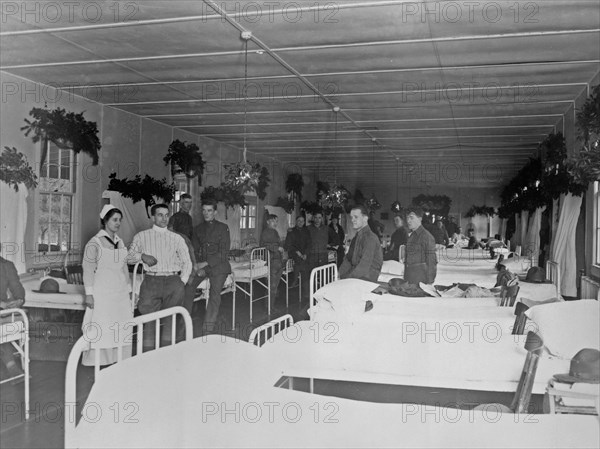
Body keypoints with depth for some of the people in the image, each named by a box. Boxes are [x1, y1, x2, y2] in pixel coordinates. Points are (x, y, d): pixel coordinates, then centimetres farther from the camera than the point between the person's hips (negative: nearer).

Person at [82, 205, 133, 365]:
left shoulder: (120, 242, 13)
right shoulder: (94, 243, -6)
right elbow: (88, 270, -9)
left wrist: (129, 290, 16)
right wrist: (89, 293, -13)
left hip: (120, 292, 6)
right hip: (102, 293, -6)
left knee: (121, 327, 5)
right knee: (101, 327, -4)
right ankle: (99, 362, 4)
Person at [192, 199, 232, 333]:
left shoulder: (222, 228, 3)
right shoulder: (198, 229, 17)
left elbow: (224, 252, -5)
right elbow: (195, 250, 14)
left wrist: (205, 263, -14)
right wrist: (198, 267, -4)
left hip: (218, 266, -4)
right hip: (201, 266, 4)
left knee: (214, 294, -19)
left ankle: (209, 328, -18)